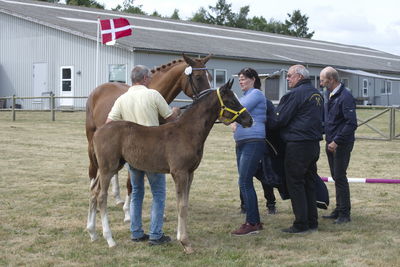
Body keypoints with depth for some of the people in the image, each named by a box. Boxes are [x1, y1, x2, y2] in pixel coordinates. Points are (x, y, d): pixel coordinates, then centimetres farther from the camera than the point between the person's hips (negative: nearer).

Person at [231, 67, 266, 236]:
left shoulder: (256, 94, -7)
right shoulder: (245, 96, 22)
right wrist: (233, 122, 0)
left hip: (253, 142, -10)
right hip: (241, 143, 10)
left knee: (244, 183, -12)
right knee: (245, 183, 10)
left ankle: (252, 224, -7)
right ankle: (255, 221, 17)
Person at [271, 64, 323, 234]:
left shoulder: (295, 94, -13)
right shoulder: (317, 94, 15)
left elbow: (279, 119, -13)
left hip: (297, 145, -9)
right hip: (314, 144, 9)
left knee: (295, 183, -2)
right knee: (309, 183, 14)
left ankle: (301, 225, 0)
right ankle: (312, 222, 18)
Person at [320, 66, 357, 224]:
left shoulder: (345, 97, -16)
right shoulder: (331, 96, 12)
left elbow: (351, 123, -21)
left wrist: (336, 141, -22)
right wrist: (329, 140, 10)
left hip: (342, 145, -9)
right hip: (331, 143, 9)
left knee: (340, 177, -7)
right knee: (336, 177, 13)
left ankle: (344, 214, 0)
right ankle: (339, 210, 22)